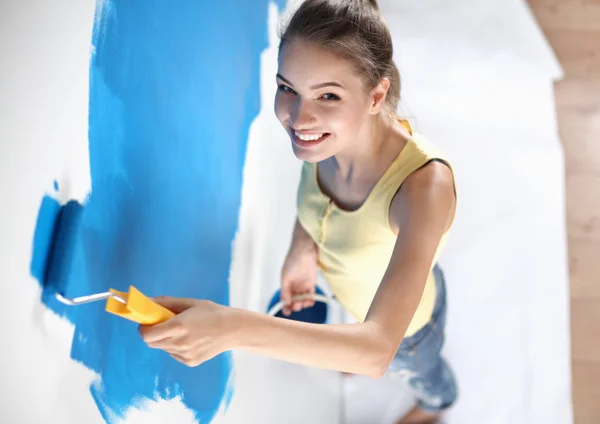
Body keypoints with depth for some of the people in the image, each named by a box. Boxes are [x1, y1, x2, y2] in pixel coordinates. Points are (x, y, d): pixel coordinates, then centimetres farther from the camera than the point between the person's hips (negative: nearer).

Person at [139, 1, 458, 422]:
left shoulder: (424, 184, -48)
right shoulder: (327, 132, -30)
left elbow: (378, 348, -53)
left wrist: (234, 328, -64)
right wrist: (302, 248, -14)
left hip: (406, 313, -4)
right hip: (344, 293, 4)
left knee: (414, 365, 33)